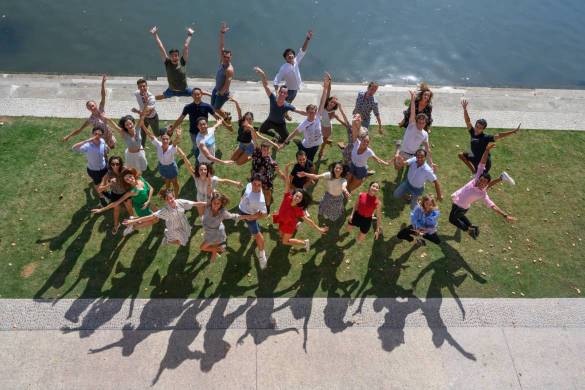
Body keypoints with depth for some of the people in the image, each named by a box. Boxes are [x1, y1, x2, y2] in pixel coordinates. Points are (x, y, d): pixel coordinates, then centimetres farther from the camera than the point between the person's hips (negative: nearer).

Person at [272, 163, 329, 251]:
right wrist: (286, 170, -47)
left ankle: (305, 242, 21)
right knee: (281, 237, 27)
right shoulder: (287, 198, -29)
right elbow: (287, 183, -37)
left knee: (285, 241, 6)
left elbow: (308, 220, -26)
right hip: (281, 221, 4)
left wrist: (319, 229, -28)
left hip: (289, 225, -4)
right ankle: (296, 224, 46)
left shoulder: (298, 210, -33)